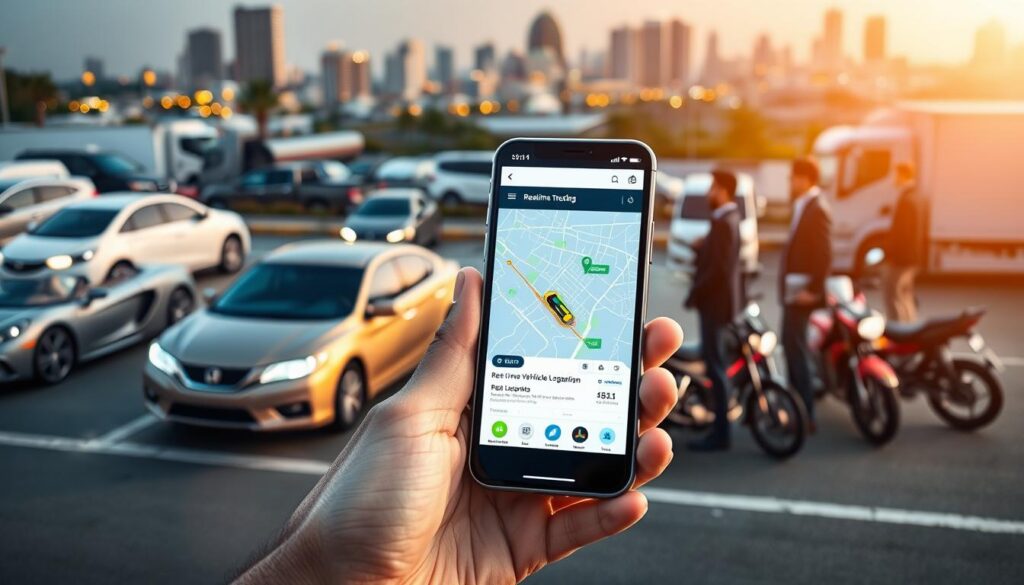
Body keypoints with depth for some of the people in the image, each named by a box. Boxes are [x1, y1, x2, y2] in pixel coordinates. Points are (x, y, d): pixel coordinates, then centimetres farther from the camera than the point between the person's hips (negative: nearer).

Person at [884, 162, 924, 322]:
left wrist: (890, 254, -16)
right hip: (912, 257, 10)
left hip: (900, 257, -10)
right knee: (906, 297, 17)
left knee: (895, 299, -6)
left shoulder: (906, 200, -18)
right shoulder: (917, 199, 12)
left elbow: (901, 230, -21)